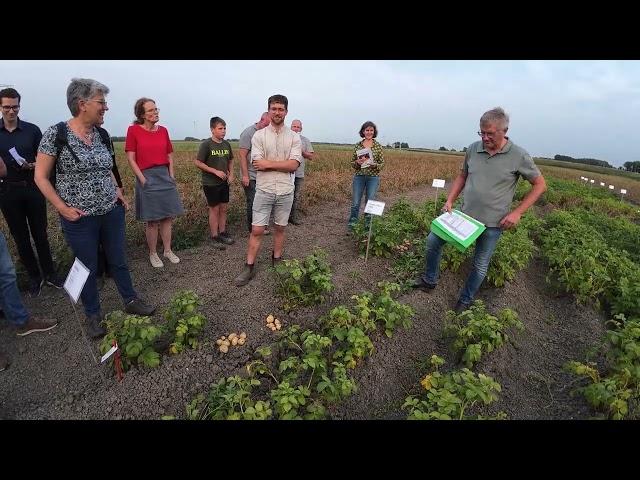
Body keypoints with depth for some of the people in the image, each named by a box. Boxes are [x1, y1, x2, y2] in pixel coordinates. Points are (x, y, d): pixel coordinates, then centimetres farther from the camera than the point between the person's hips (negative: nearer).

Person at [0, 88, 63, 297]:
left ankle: (49, 272, 20)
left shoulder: (32, 130, 1)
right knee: (20, 237, 8)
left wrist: (35, 165, -13)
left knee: (40, 233, 7)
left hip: (32, 187, -1)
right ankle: (34, 276, 20)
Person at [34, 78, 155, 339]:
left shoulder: (100, 134, 4)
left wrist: (117, 190, 6)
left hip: (112, 212, 4)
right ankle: (93, 315, 29)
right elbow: (40, 177, -6)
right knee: (88, 268, 10)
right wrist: (62, 207, -13)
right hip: (80, 218, -4)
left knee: (119, 261, 16)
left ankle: (131, 301, 34)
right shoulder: (56, 133, -10)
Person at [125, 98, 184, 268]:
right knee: (152, 220, 3)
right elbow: (131, 159, -6)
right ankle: (152, 254, 18)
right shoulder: (133, 130, -5)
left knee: (167, 217, 8)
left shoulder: (163, 130, 6)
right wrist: (143, 179, -12)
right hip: (147, 178, -4)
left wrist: (171, 176, 3)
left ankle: (168, 251, 21)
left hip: (165, 177, 4)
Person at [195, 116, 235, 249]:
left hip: (224, 182, 5)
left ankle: (222, 233, 25)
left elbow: (230, 160, 18)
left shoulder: (226, 144, 4)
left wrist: (231, 174, 3)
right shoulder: (206, 144, -13)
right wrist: (216, 171, -18)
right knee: (214, 209, 3)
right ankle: (215, 236, 14)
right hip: (210, 183, -5)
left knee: (223, 208, 11)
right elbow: (198, 162, -13)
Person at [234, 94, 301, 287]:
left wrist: (269, 164, -13)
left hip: (285, 191, 2)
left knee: (280, 228, 14)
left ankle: (276, 261, 30)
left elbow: (294, 165, -10)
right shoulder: (259, 135, 0)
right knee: (256, 230, 0)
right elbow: (258, 164, -11)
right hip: (264, 190, -1)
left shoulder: (294, 137, 2)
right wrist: (283, 163, -10)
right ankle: (249, 268, 11)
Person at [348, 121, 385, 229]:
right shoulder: (357, 145, 5)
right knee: (355, 203, 0)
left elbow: (382, 163, 3)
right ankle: (351, 225, 10)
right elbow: (352, 162, 9)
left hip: (373, 177, -1)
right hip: (359, 176, 1)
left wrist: (373, 164, -16)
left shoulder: (378, 146, 2)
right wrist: (357, 162, -13)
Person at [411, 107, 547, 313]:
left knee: (480, 265, 9)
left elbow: (540, 185, -2)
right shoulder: (473, 149, -2)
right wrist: (450, 201, 2)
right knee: (432, 240, 3)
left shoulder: (519, 156, -11)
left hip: (492, 223, -3)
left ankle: (465, 300, 31)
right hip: (464, 214, 4)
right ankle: (429, 280, 26)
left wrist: (517, 212, -11)